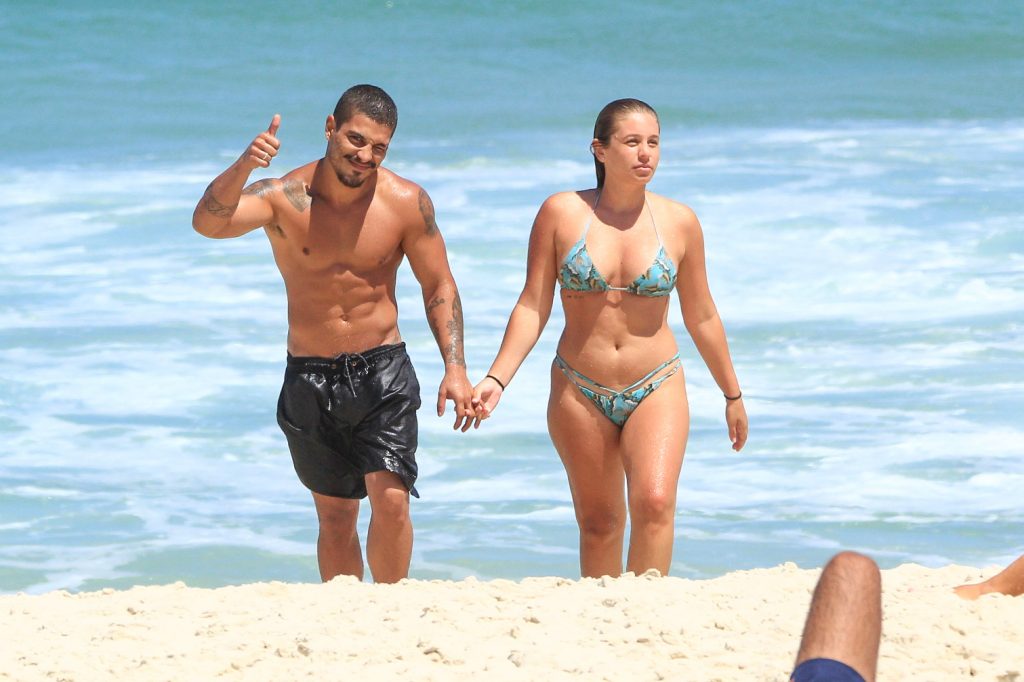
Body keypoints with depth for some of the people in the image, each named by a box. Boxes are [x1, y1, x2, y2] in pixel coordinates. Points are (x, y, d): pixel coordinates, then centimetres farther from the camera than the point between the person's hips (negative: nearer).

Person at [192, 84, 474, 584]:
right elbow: (208, 223, -28)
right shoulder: (285, 197, -11)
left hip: (382, 373, 0)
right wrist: (243, 167, -46)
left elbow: (439, 287, 2)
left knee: (391, 501, -16)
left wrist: (454, 368, -8)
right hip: (310, 377, 1)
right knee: (335, 516, 9)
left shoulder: (406, 203, -7)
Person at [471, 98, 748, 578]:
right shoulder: (561, 213, -3)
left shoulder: (679, 223, 0)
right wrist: (496, 379, -10)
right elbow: (533, 307, -1)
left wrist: (732, 394, 17)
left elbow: (701, 317, 11)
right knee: (599, 523, 7)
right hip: (580, 393, 0)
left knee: (654, 503, -20)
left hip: (656, 390, 0)